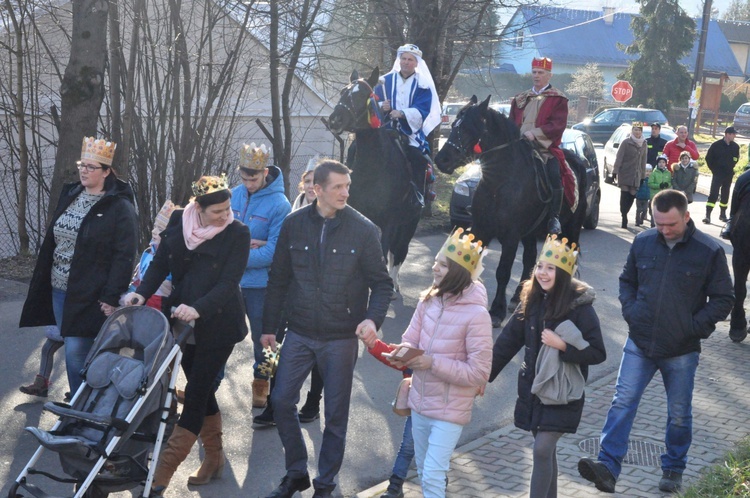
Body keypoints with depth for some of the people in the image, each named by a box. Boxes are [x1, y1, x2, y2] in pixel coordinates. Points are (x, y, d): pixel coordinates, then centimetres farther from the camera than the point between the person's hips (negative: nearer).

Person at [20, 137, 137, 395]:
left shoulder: (120, 207, -11)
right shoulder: (69, 195, 11)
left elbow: (124, 256, -15)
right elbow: (51, 242, 17)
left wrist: (111, 297, -19)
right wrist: (42, 281, 14)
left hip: (90, 295, -7)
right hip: (59, 289, 7)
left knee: (77, 354, -7)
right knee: (72, 351, 13)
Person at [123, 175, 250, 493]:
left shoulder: (238, 234, -12)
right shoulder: (178, 221, 0)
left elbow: (229, 283, -17)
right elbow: (161, 263, 3)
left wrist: (198, 308, -30)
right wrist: (143, 293, -13)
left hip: (218, 325, -4)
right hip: (184, 323, 5)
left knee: (196, 394, -4)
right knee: (201, 390, 14)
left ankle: (161, 475, 0)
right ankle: (214, 459, 30)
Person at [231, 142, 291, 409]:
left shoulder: (280, 204, -16)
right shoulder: (234, 195, -2)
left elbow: (273, 252, -20)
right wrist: (244, 244, -17)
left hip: (260, 284, -4)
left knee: (261, 335, 14)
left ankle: (261, 383, 33)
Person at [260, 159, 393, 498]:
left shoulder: (363, 229, -9)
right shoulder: (294, 224, -2)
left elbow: (381, 282, -4)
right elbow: (278, 279, 6)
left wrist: (373, 318, -22)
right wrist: (270, 326, 8)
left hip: (341, 339, -2)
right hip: (299, 334, 2)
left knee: (336, 413, 6)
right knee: (281, 401, 3)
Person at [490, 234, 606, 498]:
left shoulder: (580, 307, -15)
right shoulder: (532, 300, -1)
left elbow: (598, 354, -11)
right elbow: (508, 340, 4)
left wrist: (562, 345, -23)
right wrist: (486, 374, 2)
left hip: (562, 394, -5)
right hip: (533, 388, 5)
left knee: (542, 450, -11)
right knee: (546, 450, 14)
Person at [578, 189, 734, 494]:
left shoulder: (709, 251, -9)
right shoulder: (643, 242, 0)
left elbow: (723, 299, -3)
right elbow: (627, 280, 15)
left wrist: (695, 326, -12)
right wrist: (630, 311, -2)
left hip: (681, 351, -2)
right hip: (639, 344, 2)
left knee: (679, 414, 12)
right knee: (623, 402, -8)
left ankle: (673, 469, 31)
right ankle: (608, 467, -11)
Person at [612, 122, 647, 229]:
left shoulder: (643, 144, 10)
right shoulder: (626, 142, -3)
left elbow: (643, 160, 14)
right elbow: (619, 157, -5)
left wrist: (643, 175, 12)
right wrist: (615, 171, -11)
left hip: (636, 175, 4)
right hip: (625, 174, -4)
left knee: (632, 196, 2)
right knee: (624, 195, -8)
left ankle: (624, 214, 18)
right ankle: (624, 217, -4)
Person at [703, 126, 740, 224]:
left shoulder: (735, 146, 2)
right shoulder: (716, 145, -11)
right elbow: (708, 158, -3)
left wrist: (730, 168, 8)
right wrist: (714, 170, -2)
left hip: (729, 174, 5)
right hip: (718, 173, -5)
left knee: (725, 194, 13)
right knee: (713, 193, -12)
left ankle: (723, 214, 24)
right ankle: (707, 215, -14)